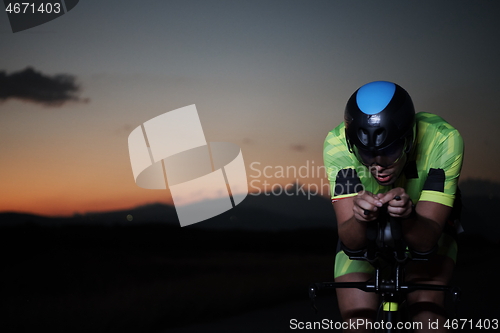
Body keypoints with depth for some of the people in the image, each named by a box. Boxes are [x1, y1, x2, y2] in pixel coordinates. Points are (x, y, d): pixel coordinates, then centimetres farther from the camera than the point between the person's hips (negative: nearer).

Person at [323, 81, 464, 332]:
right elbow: (351, 242, -35)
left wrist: (408, 216, -57)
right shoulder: (337, 145, -32)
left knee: (427, 309, -24)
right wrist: (360, 218, -56)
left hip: (424, 229, 0)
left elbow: (425, 240, -36)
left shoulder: (443, 140, -34)